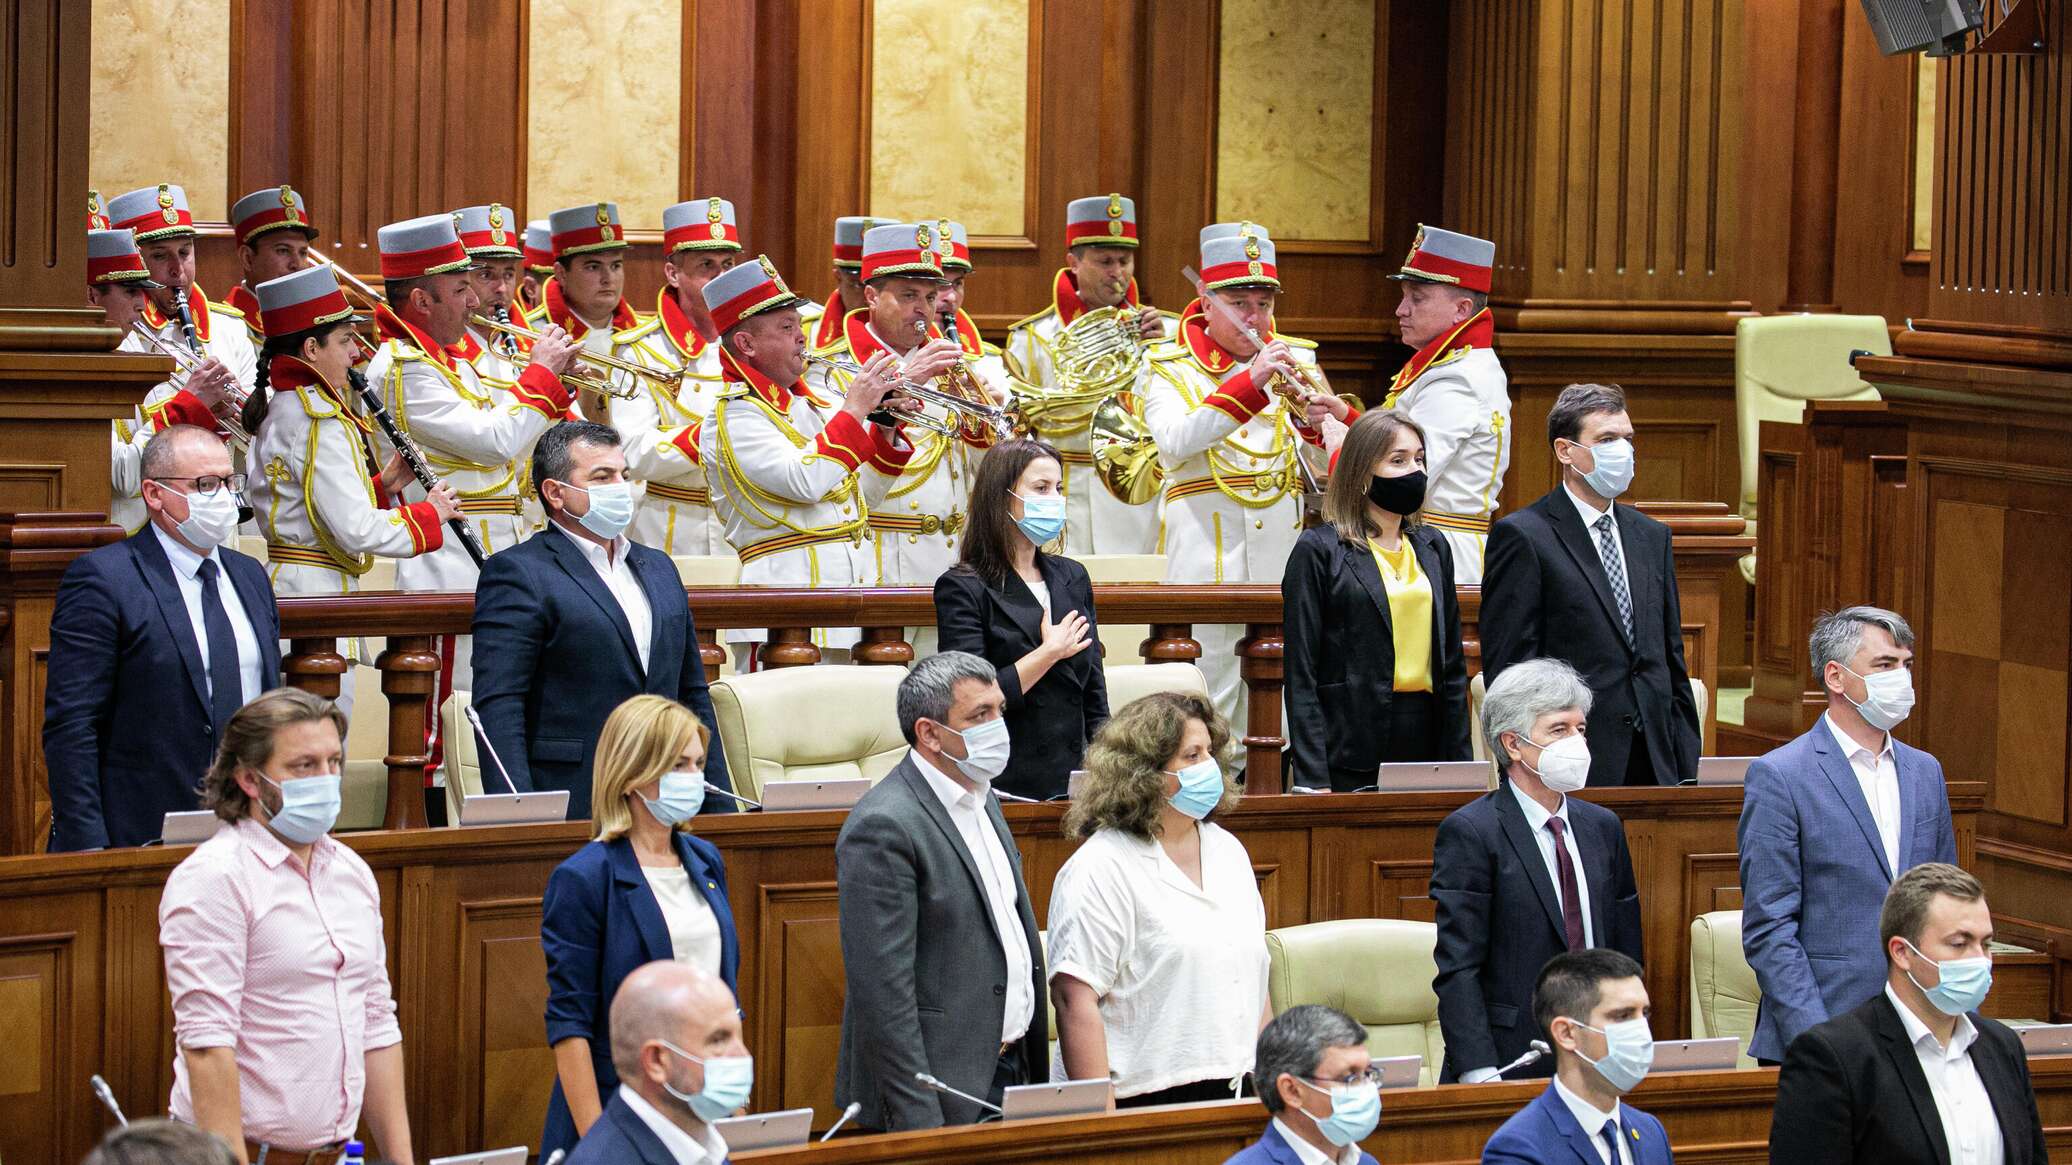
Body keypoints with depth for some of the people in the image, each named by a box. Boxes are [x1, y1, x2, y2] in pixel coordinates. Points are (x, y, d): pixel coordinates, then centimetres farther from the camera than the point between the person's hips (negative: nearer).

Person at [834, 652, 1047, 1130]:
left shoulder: (980, 800, 13)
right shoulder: (884, 827, -17)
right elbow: (883, 991, -21)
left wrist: (1031, 1066, 18)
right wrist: (920, 1122, -23)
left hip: (1009, 1068, 8)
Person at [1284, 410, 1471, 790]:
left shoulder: (1432, 547, 15)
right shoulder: (1319, 550, -3)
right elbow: (1301, 676, -7)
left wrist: (1461, 763, 9)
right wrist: (1314, 782, -14)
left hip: (1427, 743, 5)